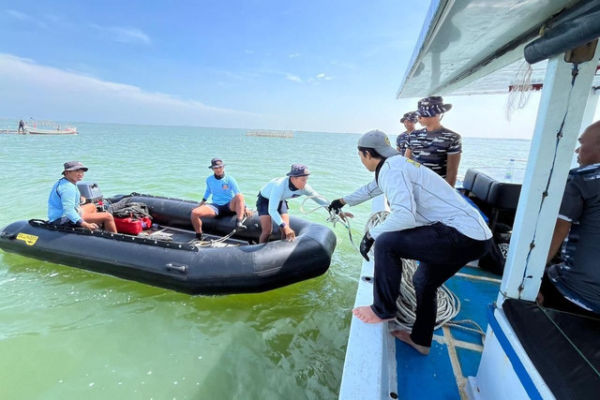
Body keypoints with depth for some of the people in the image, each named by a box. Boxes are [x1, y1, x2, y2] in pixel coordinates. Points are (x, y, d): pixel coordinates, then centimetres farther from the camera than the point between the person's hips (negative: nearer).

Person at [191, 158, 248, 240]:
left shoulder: (229, 179, -2)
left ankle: (239, 223, -43)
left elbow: (238, 194, -4)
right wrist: (202, 202, 30)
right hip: (215, 206, 3)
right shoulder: (209, 180, 8)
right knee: (194, 213, -24)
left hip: (230, 206, -2)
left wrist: (244, 208, -12)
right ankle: (199, 236, -2)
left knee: (240, 196, -36)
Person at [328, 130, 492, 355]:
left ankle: (382, 311, 3)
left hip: (462, 236, -10)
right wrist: (343, 201, 47)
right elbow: (371, 188, 33)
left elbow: (405, 215, -29)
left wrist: (371, 234, -13)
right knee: (424, 282, 23)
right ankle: (421, 340, 41)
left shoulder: (391, 168, -15)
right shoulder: (396, 164, 16)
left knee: (386, 243, -17)